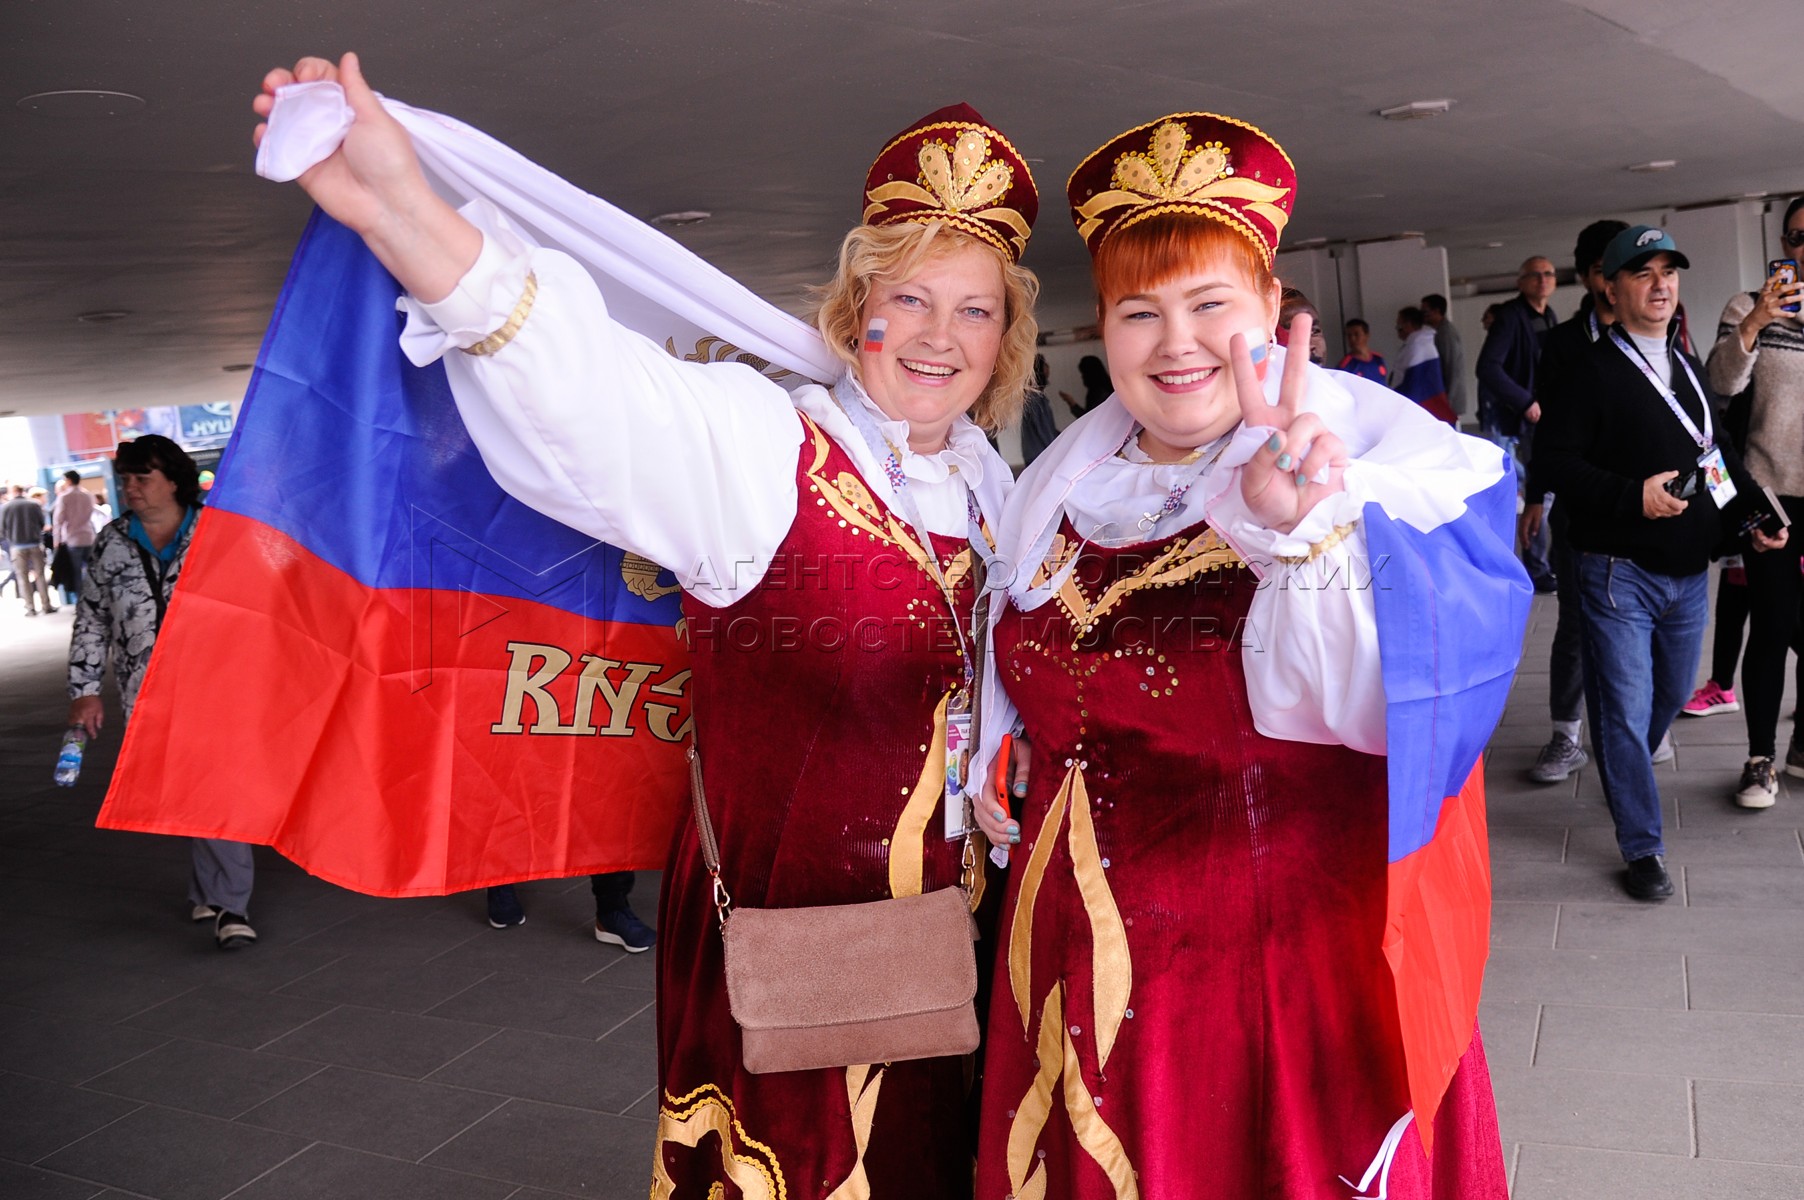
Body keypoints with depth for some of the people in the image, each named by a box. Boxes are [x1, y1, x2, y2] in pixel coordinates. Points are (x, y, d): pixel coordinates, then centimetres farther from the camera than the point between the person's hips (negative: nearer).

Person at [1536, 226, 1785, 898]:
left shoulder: (1690, 370, 15)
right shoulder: (1592, 371, -8)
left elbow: (1720, 455, 22)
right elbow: (1560, 463, -14)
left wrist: (1755, 513, 10)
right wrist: (1633, 496, -23)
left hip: (1689, 571, 7)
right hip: (1619, 571, -7)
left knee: (1670, 696, 18)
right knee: (1626, 710, -3)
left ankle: (1625, 778, 44)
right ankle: (1642, 848, 7)